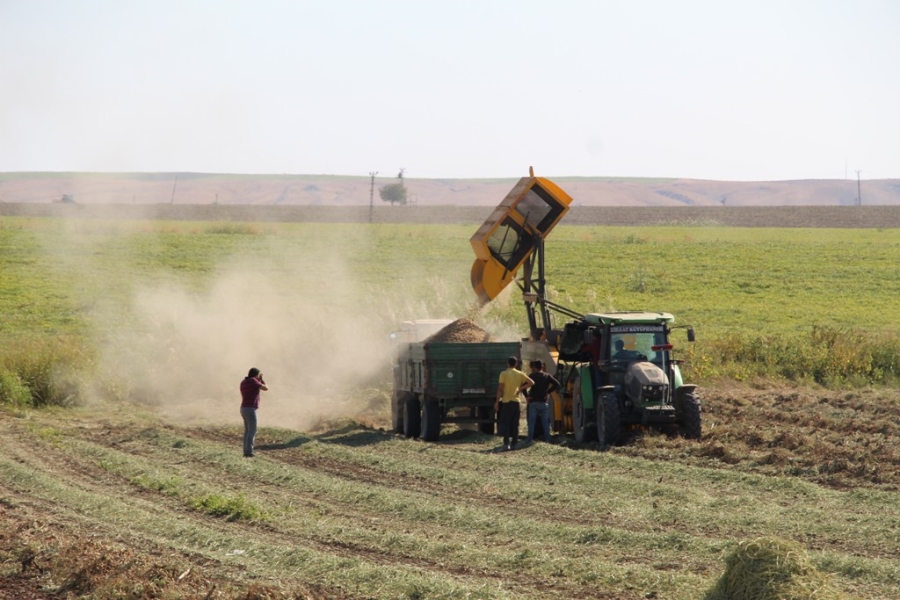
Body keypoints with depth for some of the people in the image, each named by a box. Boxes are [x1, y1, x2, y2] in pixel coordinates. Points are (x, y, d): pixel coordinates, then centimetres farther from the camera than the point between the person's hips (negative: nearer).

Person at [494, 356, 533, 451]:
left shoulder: (504, 374, -6)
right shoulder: (520, 374, 5)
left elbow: (500, 389, -10)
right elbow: (531, 383, 2)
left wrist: (497, 402, -5)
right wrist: (521, 388, 5)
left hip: (506, 402, -3)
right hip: (516, 402, 3)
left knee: (505, 424, -2)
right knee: (515, 425, 9)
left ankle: (506, 443, -13)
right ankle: (514, 444, 10)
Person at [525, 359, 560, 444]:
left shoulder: (532, 376, -2)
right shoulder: (547, 376, 4)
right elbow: (556, 384, -6)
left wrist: (527, 395, -1)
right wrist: (548, 392, -1)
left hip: (533, 402, -2)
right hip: (544, 402, 2)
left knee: (531, 421, 0)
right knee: (545, 421, 7)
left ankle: (530, 439, -5)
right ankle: (547, 439, 5)